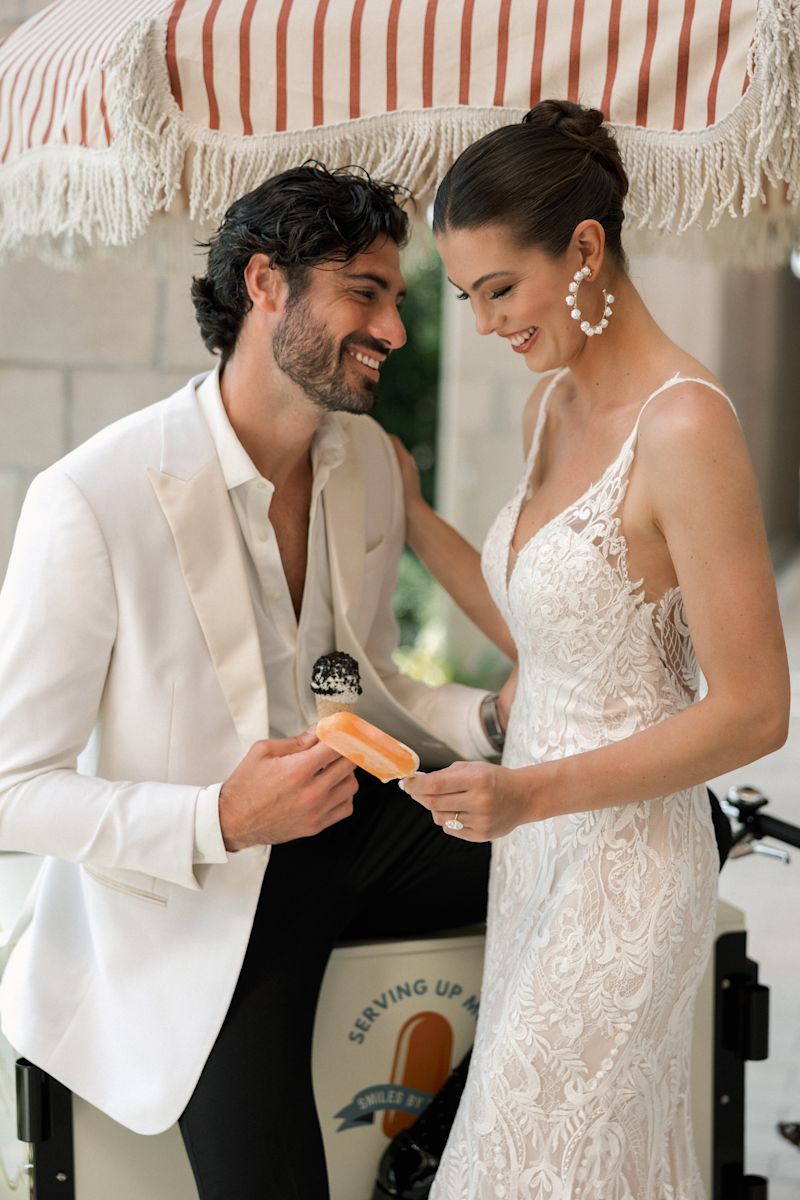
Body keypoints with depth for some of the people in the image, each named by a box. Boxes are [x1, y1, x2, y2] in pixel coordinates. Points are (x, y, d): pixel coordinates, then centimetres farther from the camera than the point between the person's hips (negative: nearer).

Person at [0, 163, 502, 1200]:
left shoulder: (368, 459, 1)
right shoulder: (91, 501, -22)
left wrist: (491, 718, -6)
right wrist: (218, 821, -31)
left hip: (351, 821, 7)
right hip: (197, 891, -6)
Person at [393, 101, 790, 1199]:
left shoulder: (683, 426, -21)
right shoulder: (551, 404, 6)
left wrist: (531, 792, -24)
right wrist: (411, 514, 10)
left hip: (626, 854, -8)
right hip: (539, 840, 8)